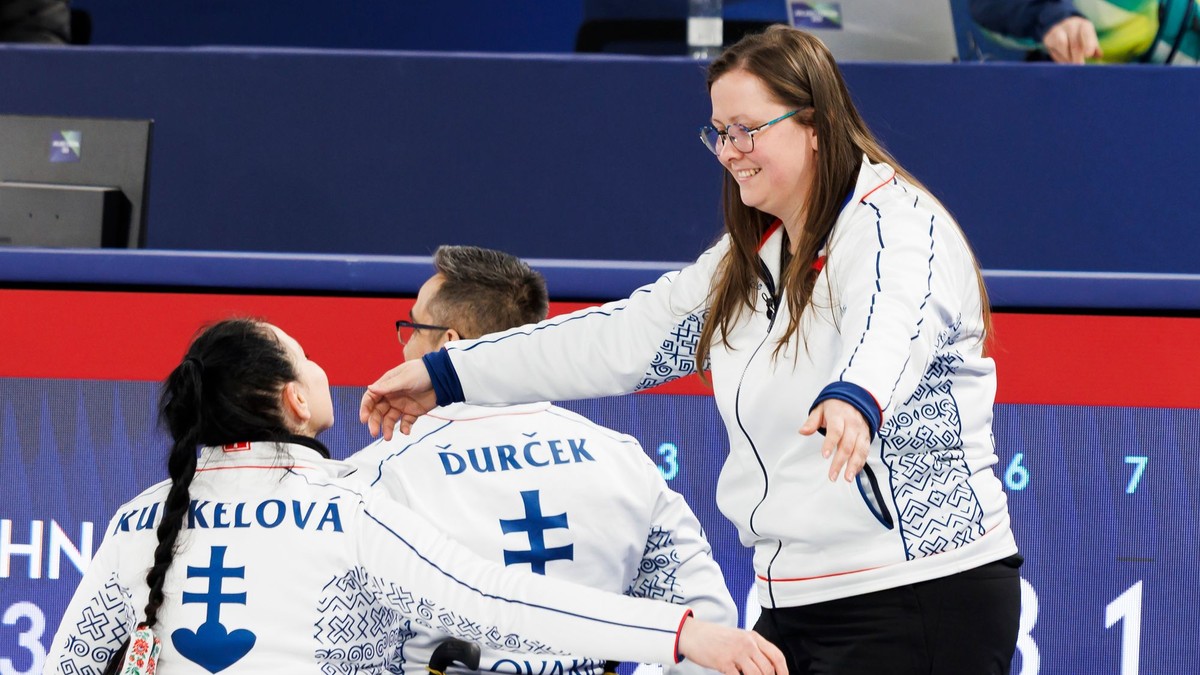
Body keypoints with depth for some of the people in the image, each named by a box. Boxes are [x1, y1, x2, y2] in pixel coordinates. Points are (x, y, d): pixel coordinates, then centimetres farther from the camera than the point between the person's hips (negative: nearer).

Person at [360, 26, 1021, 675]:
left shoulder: (897, 224, -13)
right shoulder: (750, 258, 16)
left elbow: (894, 326, -35)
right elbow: (626, 336, 19)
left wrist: (854, 400, -58)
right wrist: (445, 375, 18)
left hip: (920, 600, -9)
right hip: (798, 601, 9)